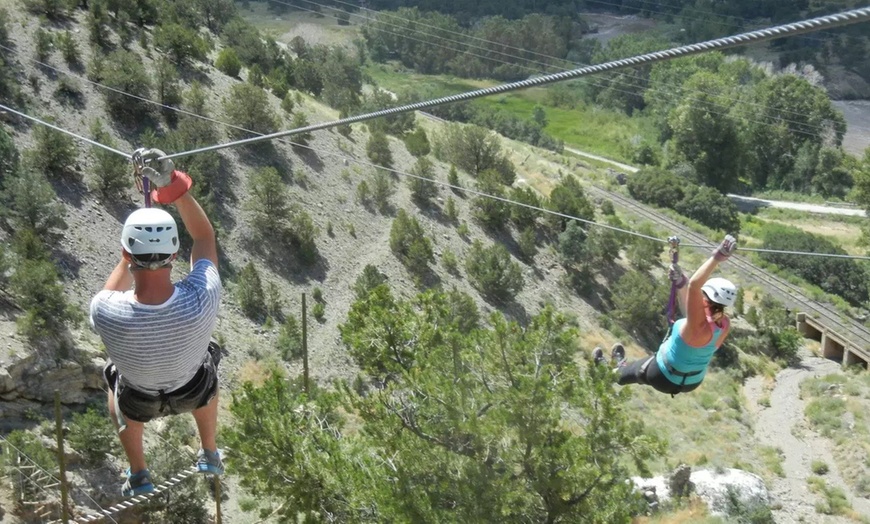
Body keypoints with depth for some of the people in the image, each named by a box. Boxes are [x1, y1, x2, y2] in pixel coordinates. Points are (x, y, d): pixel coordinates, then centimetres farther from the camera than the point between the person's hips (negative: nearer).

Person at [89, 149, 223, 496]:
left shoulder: (106, 313, -39)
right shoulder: (203, 299, -40)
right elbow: (205, 236, -20)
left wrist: (130, 254, -1)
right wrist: (174, 185, -23)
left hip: (138, 401, 0)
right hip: (194, 392, 0)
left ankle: (138, 477, 46)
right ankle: (210, 456, 51)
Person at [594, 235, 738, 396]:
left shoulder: (700, 326, -40)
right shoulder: (725, 324, -18)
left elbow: (694, 285, -54)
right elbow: (691, 315, 0)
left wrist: (717, 257, -60)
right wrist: (681, 285, -1)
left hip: (664, 379, -7)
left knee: (625, 373, 24)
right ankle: (621, 365, 64)